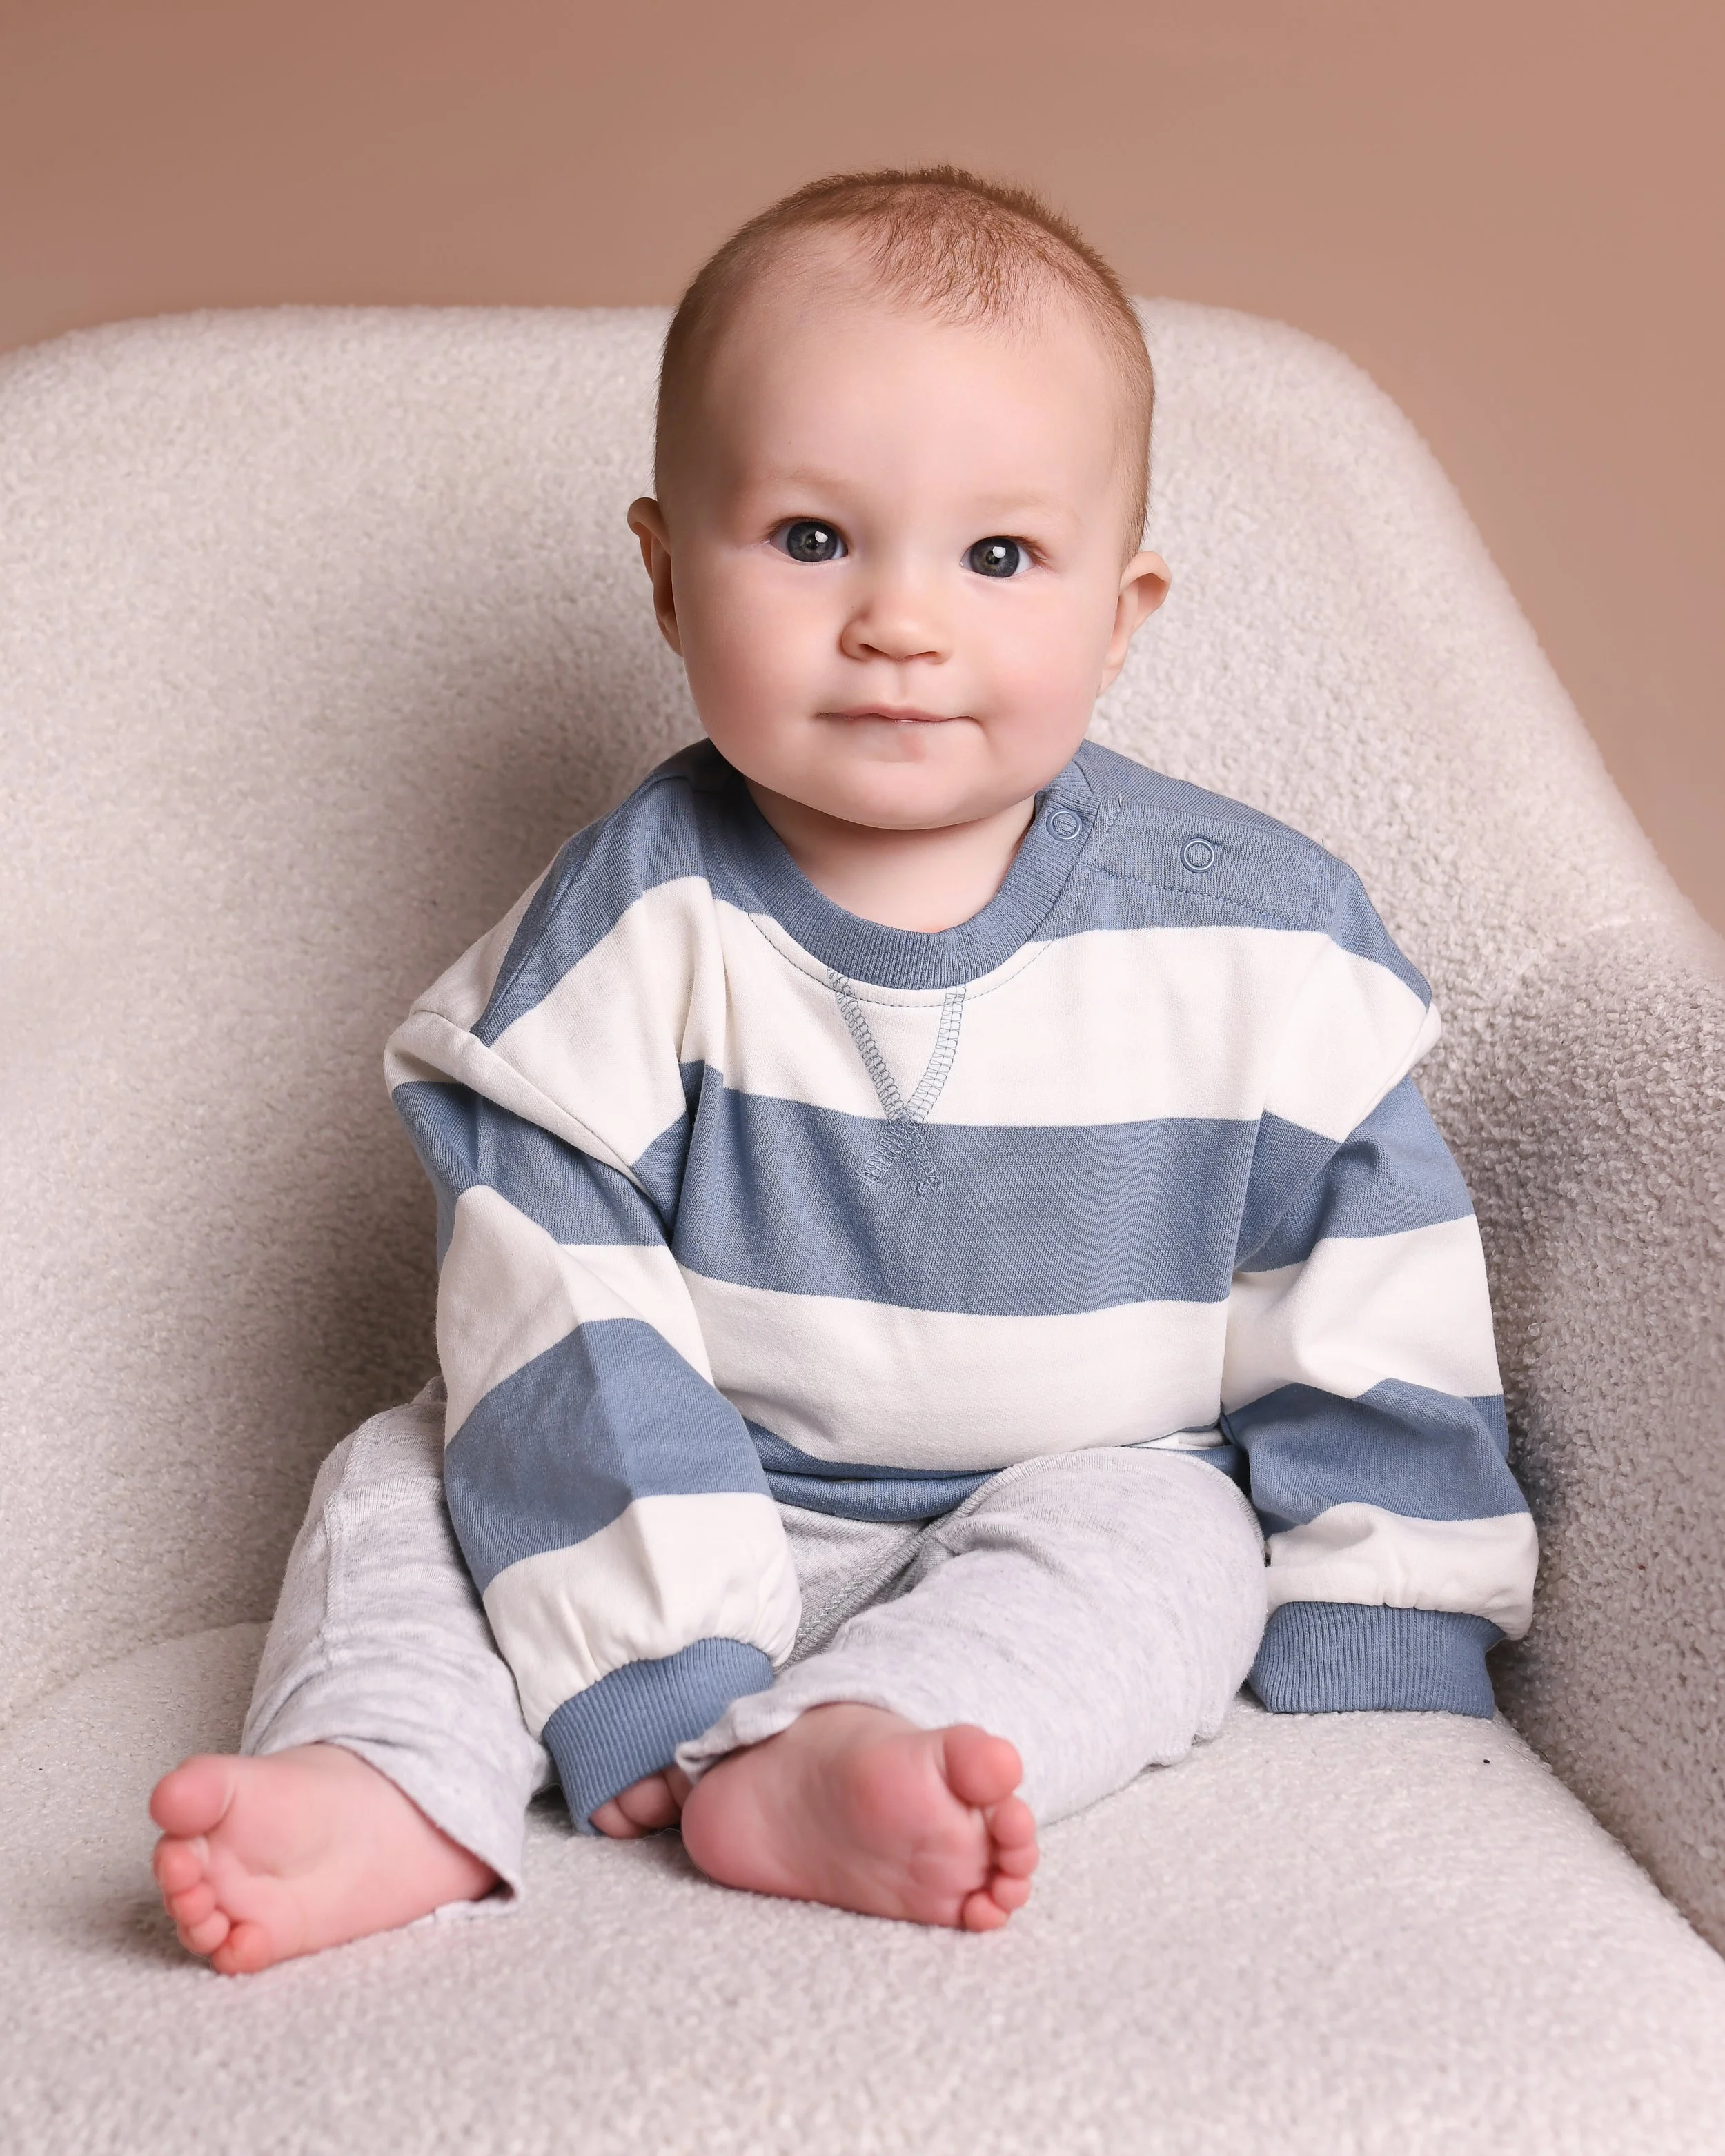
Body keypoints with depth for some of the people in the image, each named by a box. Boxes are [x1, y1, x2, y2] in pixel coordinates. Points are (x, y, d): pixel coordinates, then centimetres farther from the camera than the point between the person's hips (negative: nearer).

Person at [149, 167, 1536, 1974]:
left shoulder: (1259, 941, -12)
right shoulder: (631, 924, -15)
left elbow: (1372, 1307, -3)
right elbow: (560, 1314, -19)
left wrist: (1371, 1651, -4)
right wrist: (649, 1674, -25)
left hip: (1080, 1509, 0)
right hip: (710, 1502, 1)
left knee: (1166, 1539, -28)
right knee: (407, 1481, -12)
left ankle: (802, 1769, -42)